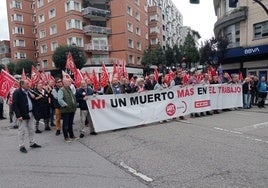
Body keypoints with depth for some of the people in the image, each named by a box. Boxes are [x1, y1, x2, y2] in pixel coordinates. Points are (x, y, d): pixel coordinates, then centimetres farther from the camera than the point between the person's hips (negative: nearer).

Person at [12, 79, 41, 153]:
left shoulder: (28, 92, 12)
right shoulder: (17, 92, -11)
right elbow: (14, 105, -16)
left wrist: (33, 97, 1)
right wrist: (18, 115, -21)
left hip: (30, 114, 8)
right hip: (22, 115, -7)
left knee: (31, 130, 15)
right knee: (22, 131, 2)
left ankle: (32, 143, 27)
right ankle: (21, 146, 12)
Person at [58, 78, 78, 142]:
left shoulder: (70, 89, 16)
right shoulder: (61, 90, -11)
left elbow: (74, 98, 22)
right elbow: (60, 100, -21)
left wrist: (75, 105, 13)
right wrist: (66, 105, -21)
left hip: (72, 110, 8)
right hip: (65, 110, -8)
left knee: (70, 124, 17)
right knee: (65, 124, 3)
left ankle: (71, 135, 27)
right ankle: (66, 137, 13)